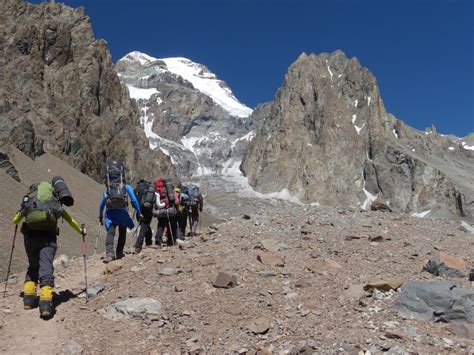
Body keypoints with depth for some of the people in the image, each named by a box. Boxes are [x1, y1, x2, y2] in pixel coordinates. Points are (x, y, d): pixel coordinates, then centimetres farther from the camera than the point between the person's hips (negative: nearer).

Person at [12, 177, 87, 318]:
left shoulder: (28, 199, 23)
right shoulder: (55, 203, 23)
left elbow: (15, 220, 36)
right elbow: (70, 220, 32)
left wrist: (16, 222, 61)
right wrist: (81, 231, 48)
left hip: (31, 235, 1)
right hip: (48, 236, -1)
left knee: (33, 267, 21)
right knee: (46, 269, -5)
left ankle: (28, 298, 16)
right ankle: (45, 304, -18)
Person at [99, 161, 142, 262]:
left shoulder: (107, 188, 15)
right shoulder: (127, 187, 9)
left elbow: (102, 203, 13)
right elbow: (134, 200, 3)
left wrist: (100, 216, 20)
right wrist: (139, 213, 7)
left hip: (110, 212, 1)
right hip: (122, 211, -1)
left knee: (110, 233, -7)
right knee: (122, 232, 15)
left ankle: (109, 253, -25)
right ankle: (119, 253, 16)